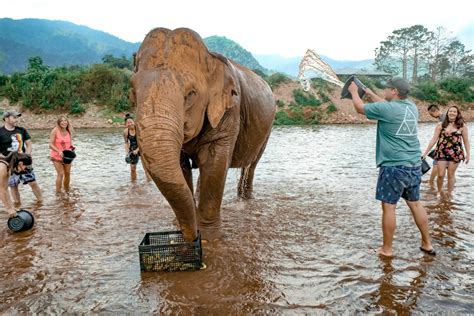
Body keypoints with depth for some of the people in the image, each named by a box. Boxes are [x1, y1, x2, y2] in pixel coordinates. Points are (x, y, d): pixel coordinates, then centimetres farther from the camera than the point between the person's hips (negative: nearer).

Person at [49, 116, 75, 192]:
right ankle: (58, 192, -1)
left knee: (67, 173, 11)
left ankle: (67, 190, 28)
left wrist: (71, 148, -13)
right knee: (60, 174, -11)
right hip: (57, 156, -5)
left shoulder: (69, 131, -2)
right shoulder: (55, 131, -16)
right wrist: (59, 151, -31)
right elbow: (51, 145, -18)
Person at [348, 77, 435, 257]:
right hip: (414, 166, 8)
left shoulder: (386, 109, -13)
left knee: (388, 207, 1)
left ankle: (387, 249, 10)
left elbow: (360, 108, 1)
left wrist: (354, 91, 19)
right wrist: (371, 94, 34)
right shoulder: (412, 107, 9)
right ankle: (427, 244, 26)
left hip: (394, 167, -7)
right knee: (415, 204, 17)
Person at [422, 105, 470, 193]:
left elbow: (466, 141, 6)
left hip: (455, 153, 0)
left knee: (451, 175, 6)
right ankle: (439, 192, 23)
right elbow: (434, 140, 0)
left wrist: (468, 154, 3)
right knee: (440, 175, 0)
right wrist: (425, 152, -3)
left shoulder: (462, 126, 2)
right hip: (441, 153, 0)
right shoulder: (440, 125, 1)